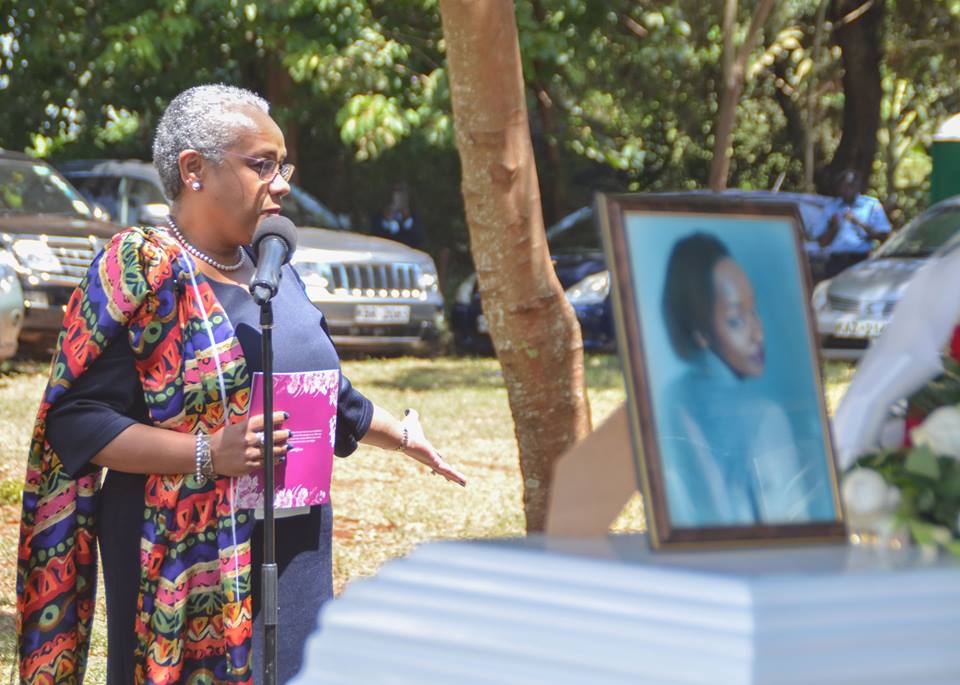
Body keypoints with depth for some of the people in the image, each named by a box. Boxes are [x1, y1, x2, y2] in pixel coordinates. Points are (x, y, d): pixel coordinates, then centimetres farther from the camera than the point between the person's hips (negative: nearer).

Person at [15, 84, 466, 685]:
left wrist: (403, 436, 37)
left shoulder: (277, 274, 14)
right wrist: (209, 453, -22)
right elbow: (76, 419, -15)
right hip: (187, 562, -7)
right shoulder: (142, 270, -10)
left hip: (293, 558, 7)